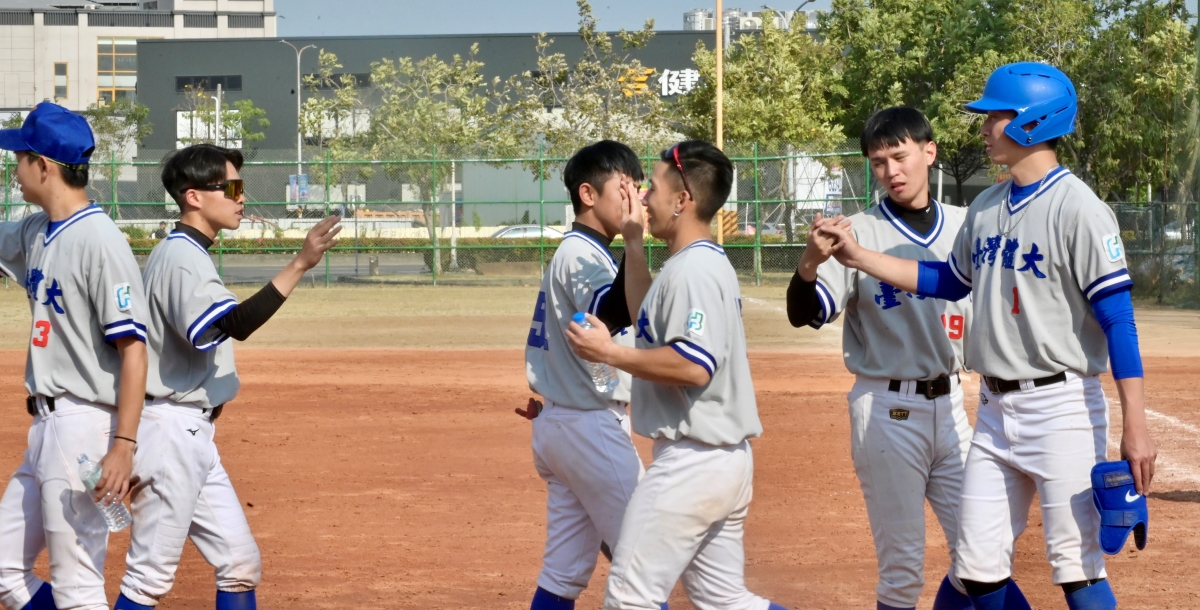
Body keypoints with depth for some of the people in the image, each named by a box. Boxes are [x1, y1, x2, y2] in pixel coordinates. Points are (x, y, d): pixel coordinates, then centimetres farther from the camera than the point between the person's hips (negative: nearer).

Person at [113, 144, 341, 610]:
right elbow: (236, 325, -31)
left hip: (194, 432, 10)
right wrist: (299, 265, -37)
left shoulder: (185, 253, 16)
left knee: (240, 564, 10)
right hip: (170, 430, -10)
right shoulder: (182, 257, -16)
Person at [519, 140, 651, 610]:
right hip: (591, 429, -10)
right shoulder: (582, 255, -15)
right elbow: (615, 314, -35)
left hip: (560, 425, 10)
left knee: (565, 571, 9)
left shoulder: (572, 253, 16)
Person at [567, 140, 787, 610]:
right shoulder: (707, 263, 16)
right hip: (728, 461, 11)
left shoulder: (692, 269, -16)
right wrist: (632, 245, 27)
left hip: (692, 461, -11)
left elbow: (694, 366, -27)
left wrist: (611, 354, -18)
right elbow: (652, 322, 32)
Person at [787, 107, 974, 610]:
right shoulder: (860, 233, -7)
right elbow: (803, 314, -16)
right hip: (886, 412, -4)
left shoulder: (964, 227, 5)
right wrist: (811, 261, -35)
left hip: (950, 405, 4)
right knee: (901, 568, 1)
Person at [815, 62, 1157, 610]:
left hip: (1061, 406, -8)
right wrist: (859, 257, 15)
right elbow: (951, 281, 24)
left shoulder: (1077, 208, -13)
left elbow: (1118, 317, -16)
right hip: (995, 410, 8)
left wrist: (1135, 426, -21)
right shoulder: (986, 208, 10)